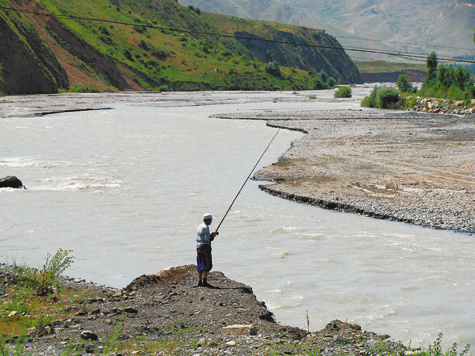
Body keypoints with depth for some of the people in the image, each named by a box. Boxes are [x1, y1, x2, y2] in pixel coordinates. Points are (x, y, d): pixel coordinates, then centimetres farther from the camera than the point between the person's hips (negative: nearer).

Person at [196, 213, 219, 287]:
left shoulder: (200, 226, 17)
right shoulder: (205, 227, -12)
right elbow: (207, 239, -19)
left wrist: (212, 234, 14)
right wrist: (213, 234, -4)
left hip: (198, 247, 10)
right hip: (204, 247, -9)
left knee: (200, 266, 10)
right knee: (207, 265, -10)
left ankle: (199, 282, 9)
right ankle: (204, 281, -17)